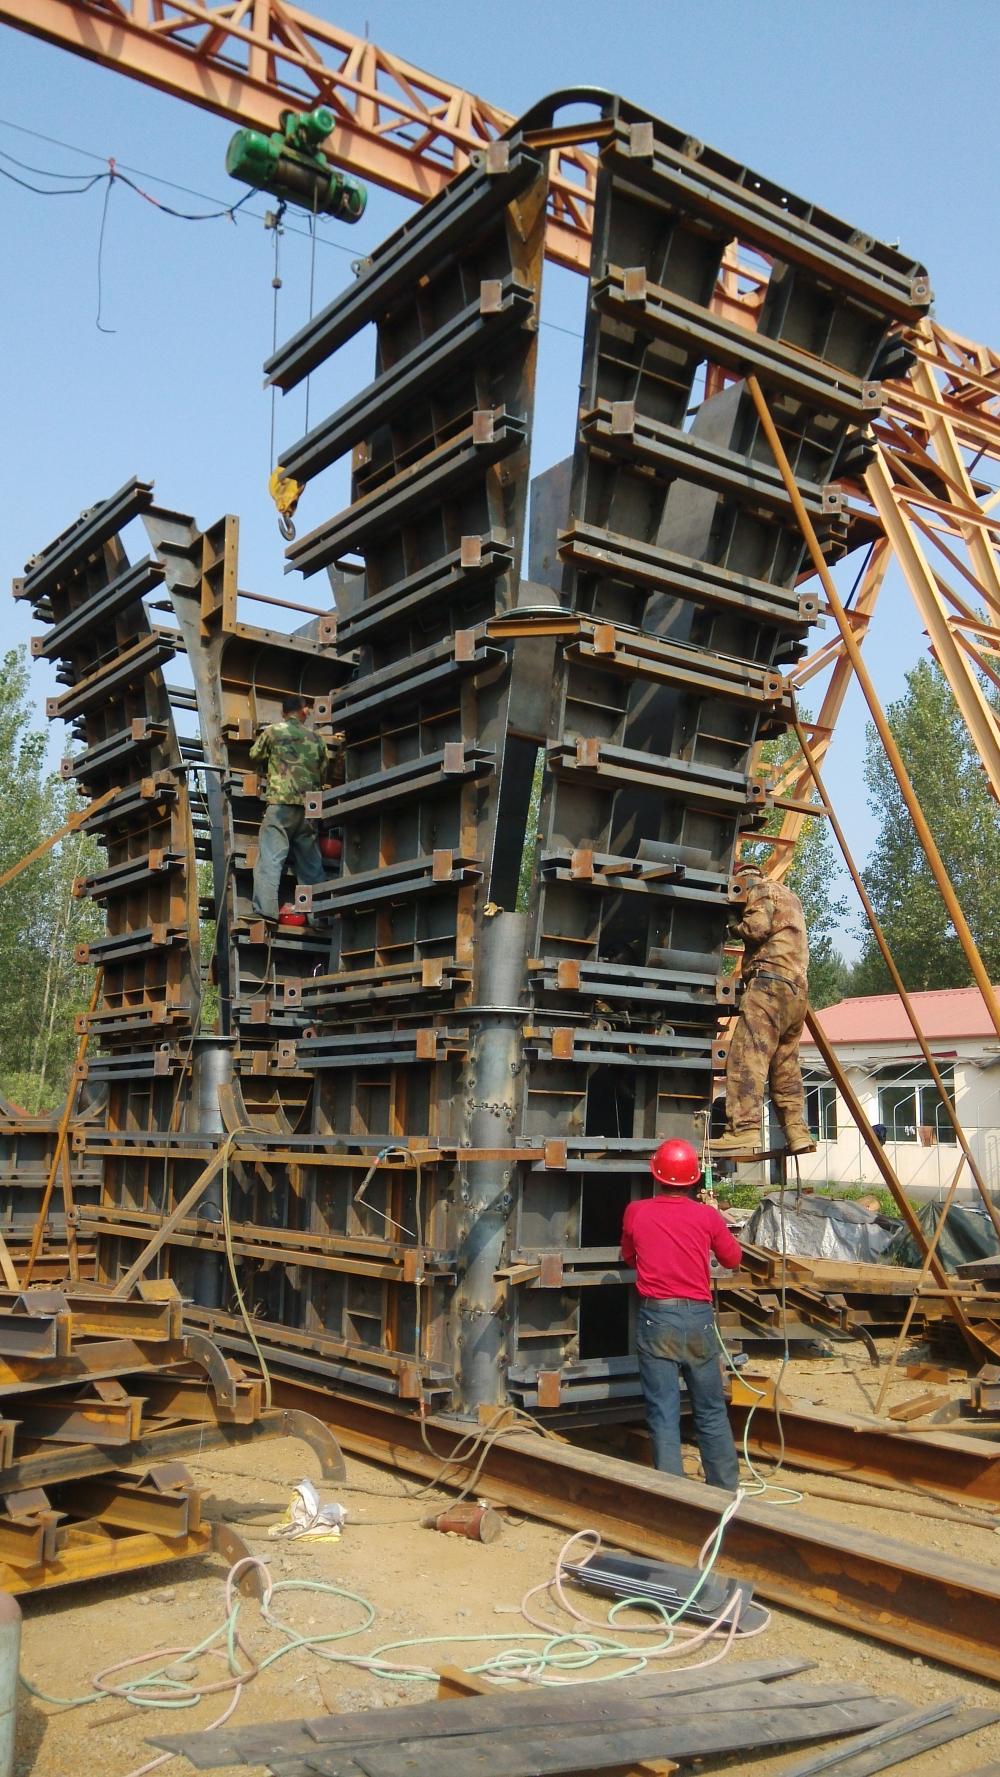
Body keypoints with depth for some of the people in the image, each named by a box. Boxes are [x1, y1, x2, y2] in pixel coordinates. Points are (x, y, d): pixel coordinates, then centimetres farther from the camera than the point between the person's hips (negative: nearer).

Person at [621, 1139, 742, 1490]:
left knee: (663, 1416, 3)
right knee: (711, 1414, 14)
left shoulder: (636, 1212, -2)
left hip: (656, 1319, -1)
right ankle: (726, 1489, 23)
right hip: (698, 1319, 1)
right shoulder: (707, 1216, -2)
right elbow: (733, 1259, 14)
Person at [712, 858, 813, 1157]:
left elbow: (756, 928, -12)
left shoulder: (759, 888, 4)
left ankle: (743, 1131, -26)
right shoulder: (789, 896, 32)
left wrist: (733, 926, 6)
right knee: (786, 1064, 12)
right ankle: (796, 1132, 9)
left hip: (770, 982, -9)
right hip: (798, 989, 9)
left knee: (747, 1057, -16)